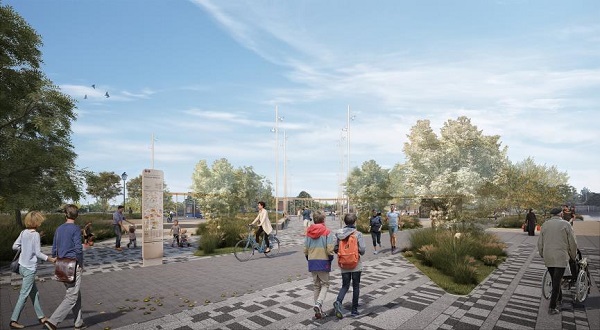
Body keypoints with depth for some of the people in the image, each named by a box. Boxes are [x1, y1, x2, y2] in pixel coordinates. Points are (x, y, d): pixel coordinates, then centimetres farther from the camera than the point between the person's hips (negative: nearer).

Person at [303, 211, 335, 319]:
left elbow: (305, 250, 4)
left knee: (316, 286, 15)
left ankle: (318, 311, 19)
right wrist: (330, 260, 3)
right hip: (323, 262, -4)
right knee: (325, 284, 10)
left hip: (312, 262, 4)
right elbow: (329, 250, -15)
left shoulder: (308, 232, 4)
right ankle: (318, 304, -11)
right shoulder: (327, 232, -10)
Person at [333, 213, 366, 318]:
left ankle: (338, 302, -11)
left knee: (345, 286, 14)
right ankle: (354, 310, 19)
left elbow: (335, 249, -2)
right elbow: (362, 250, -16)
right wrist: (358, 251, 6)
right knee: (356, 287, 13)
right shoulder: (358, 234, -13)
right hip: (356, 265, -3)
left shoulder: (339, 233, -3)